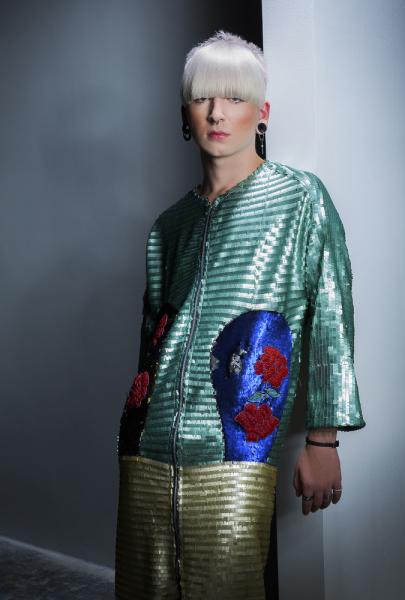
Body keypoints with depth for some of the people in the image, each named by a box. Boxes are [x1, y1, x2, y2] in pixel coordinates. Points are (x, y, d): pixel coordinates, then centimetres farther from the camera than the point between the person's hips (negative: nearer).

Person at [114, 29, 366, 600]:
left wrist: (323, 440, -7)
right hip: (147, 455, 5)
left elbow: (332, 317, -2)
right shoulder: (170, 224, 16)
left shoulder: (301, 197, 3)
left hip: (234, 453, -4)